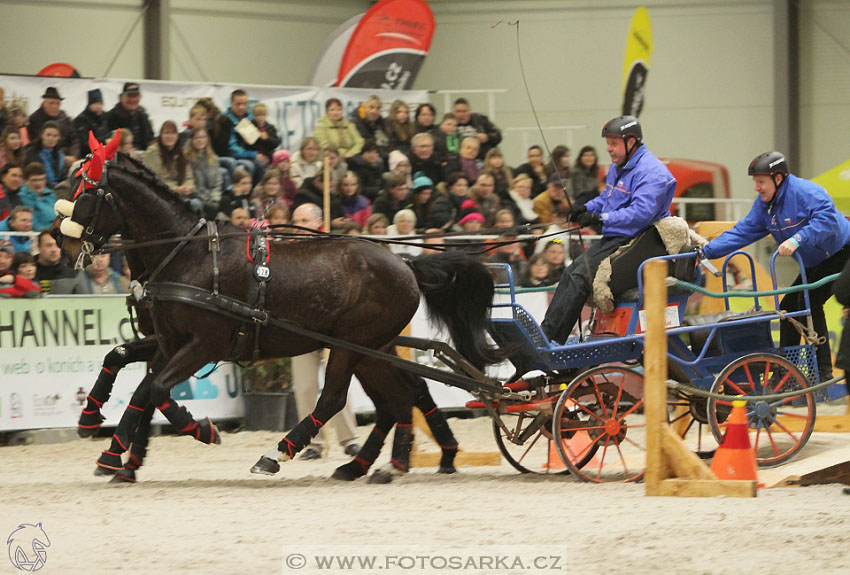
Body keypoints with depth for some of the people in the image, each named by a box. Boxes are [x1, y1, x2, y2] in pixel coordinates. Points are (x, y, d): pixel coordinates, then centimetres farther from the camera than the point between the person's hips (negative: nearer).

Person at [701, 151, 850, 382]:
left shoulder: (805, 192, -26)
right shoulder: (764, 204, 1)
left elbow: (827, 219, -38)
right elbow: (743, 232, 1)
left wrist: (797, 239, -48)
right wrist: (707, 252, -8)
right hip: (816, 264, 9)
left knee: (809, 301, -21)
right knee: (789, 307, 4)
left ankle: (823, 370, -17)